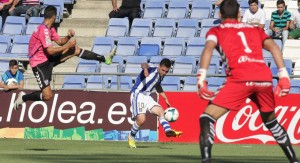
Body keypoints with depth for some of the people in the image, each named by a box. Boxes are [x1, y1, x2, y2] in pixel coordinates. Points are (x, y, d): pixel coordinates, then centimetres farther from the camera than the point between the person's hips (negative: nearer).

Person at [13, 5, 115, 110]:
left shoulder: (50, 29, 6)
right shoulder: (43, 30, -24)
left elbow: (60, 41, 11)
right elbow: (50, 51, -27)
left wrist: (69, 37, -8)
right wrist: (67, 46, -19)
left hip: (48, 59, 9)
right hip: (39, 64, -9)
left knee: (75, 50, 3)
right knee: (47, 96, -17)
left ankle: (104, 59, 10)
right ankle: (24, 97, 5)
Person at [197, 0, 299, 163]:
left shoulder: (216, 31, 19)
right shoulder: (255, 29, 28)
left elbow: (209, 48, -2)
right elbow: (273, 47, 14)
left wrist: (201, 78, -10)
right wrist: (283, 75, 8)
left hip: (239, 79, -4)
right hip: (265, 78, 4)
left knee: (207, 118, -1)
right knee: (271, 121, 28)